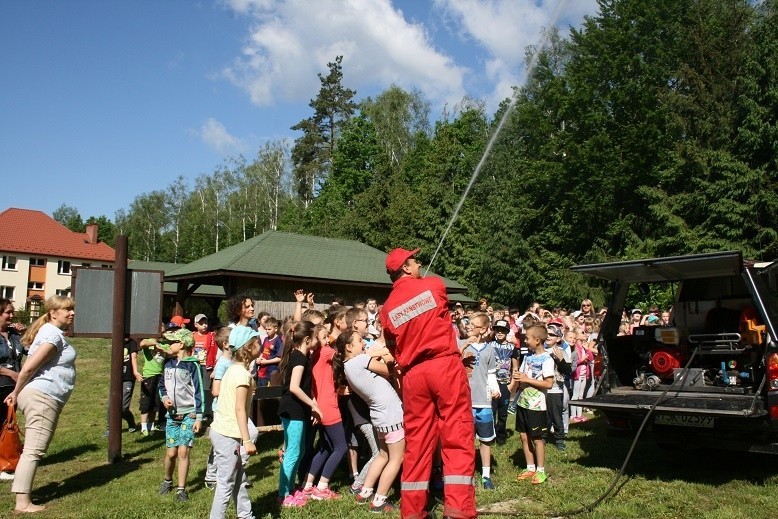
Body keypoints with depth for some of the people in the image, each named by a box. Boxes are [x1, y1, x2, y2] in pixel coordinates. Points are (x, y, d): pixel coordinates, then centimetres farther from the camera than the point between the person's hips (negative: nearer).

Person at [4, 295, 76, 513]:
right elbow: (29, 367, -20)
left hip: (45, 398, 11)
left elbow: (30, 367, 17)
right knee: (33, 450, -9)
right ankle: (23, 503, -6)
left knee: (34, 449, 15)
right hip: (42, 397, -11)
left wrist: (18, 392, 14)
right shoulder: (53, 335, -15)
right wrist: (16, 393, -7)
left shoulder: (52, 332, 18)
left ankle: (23, 496, 23)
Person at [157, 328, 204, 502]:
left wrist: (199, 417, -10)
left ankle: (181, 489, 4)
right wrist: (164, 398, -3)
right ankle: (167, 481, 31)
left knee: (183, 452, -8)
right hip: (172, 414, 4)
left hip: (189, 415, -4)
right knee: (171, 452, 5)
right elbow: (162, 386, 19)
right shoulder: (168, 364, 7)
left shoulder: (193, 365, -9)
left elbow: (198, 392, -8)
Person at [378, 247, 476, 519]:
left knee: (416, 440, 10)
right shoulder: (434, 284, 2)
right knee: (457, 434, -1)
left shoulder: (387, 308, 8)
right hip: (445, 365, -3)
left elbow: (393, 347, 14)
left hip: (413, 374, 4)